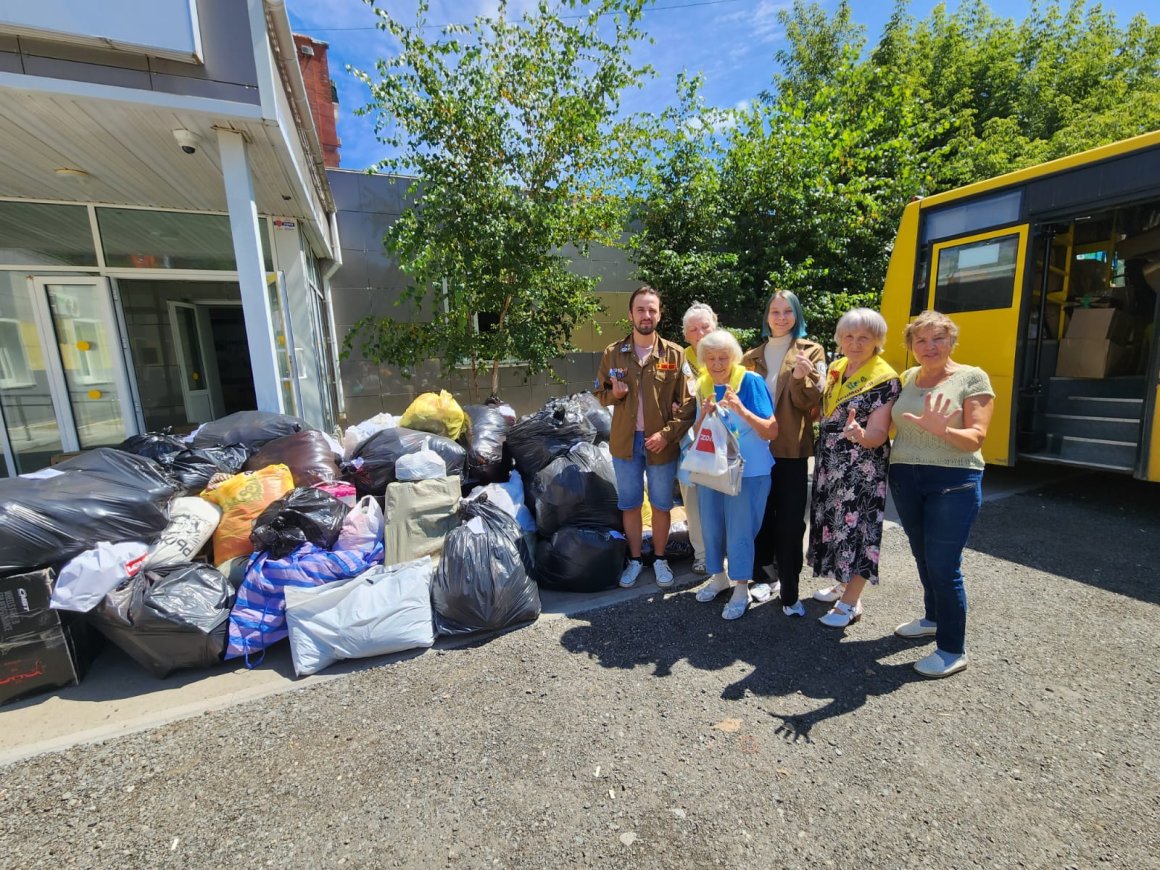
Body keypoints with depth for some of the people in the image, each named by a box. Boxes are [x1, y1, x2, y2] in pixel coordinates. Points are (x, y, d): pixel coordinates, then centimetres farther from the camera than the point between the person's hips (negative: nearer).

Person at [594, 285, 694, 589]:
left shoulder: (675, 354, -4)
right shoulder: (613, 353, 1)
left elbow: (687, 403, -4)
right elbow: (600, 392, 9)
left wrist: (667, 433, -16)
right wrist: (613, 393, -13)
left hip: (662, 443, -1)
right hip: (625, 442, 2)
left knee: (660, 505, 12)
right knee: (629, 505, 13)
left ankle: (660, 559, 32)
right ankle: (635, 559, 31)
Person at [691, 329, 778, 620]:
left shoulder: (750, 381, -13)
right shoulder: (702, 386, 2)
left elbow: (771, 432, -15)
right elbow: (698, 434, 5)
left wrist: (741, 409, -29)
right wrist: (704, 414, -15)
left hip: (747, 471, -5)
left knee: (739, 530, 3)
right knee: (711, 527, 14)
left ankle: (741, 588, 24)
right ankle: (719, 576, 37)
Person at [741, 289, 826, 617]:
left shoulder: (811, 351, 3)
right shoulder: (753, 356, 11)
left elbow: (811, 401, -6)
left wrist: (800, 377, -25)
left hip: (792, 448, -2)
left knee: (790, 519, 1)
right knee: (761, 515, 11)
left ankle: (789, 591, 13)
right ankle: (761, 575, 27)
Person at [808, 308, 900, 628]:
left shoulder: (884, 379, -13)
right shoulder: (835, 368, 7)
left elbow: (878, 434, -16)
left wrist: (858, 434, -40)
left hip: (862, 469, -7)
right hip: (829, 464, 7)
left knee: (856, 527, -1)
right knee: (834, 522, 16)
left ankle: (850, 603, 14)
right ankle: (844, 582, 35)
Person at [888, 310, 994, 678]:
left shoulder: (972, 378, -5)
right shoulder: (906, 378, 8)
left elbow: (975, 439, -12)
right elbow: (894, 426, 12)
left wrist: (943, 430, -33)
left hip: (953, 482, -5)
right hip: (905, 479, 5)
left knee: (944, 564, -3)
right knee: (923, 557, 19)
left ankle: (953, 651, 14)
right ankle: (933, 618, 40)